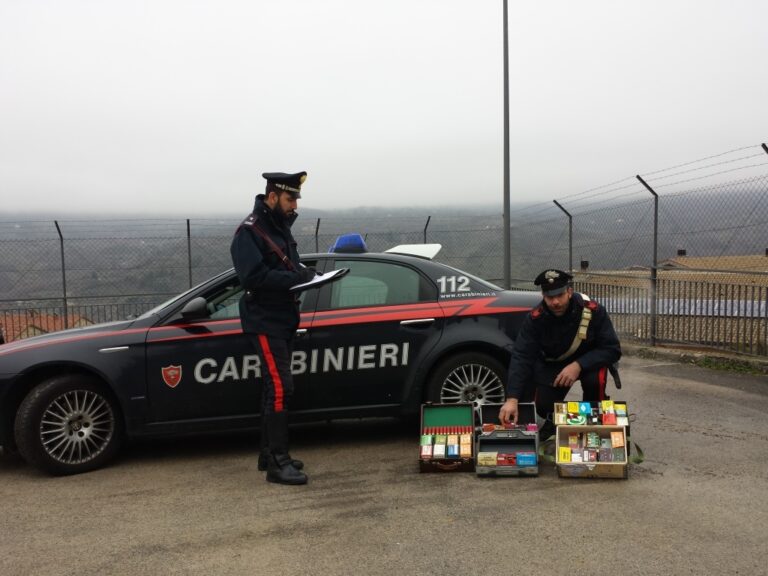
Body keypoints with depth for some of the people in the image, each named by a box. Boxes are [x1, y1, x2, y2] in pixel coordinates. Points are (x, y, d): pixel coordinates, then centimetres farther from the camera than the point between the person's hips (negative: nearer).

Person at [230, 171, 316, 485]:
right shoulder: (250, 231, -14)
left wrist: (305, 274, -2)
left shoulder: (280, 226, 13)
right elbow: (253, 277, -25)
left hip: (284, 319, 9)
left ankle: (269, 453, 24)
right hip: (265, 321, -9)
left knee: (274, 387, 14)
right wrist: (296, 278, -26)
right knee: (280, 387, -12)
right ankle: (278, 462, -4)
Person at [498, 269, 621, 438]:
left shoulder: (593, 311, -27)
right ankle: (553, 419, 22)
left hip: (588, 361, -1)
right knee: (543, 406, -17)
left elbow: (612, 349, -22)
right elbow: (521, 357, -28)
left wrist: (578, 365, -38)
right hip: (552, 364, 1)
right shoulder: (535, 318, -24)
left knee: (595, 380, -33)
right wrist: (512, 399, -40)